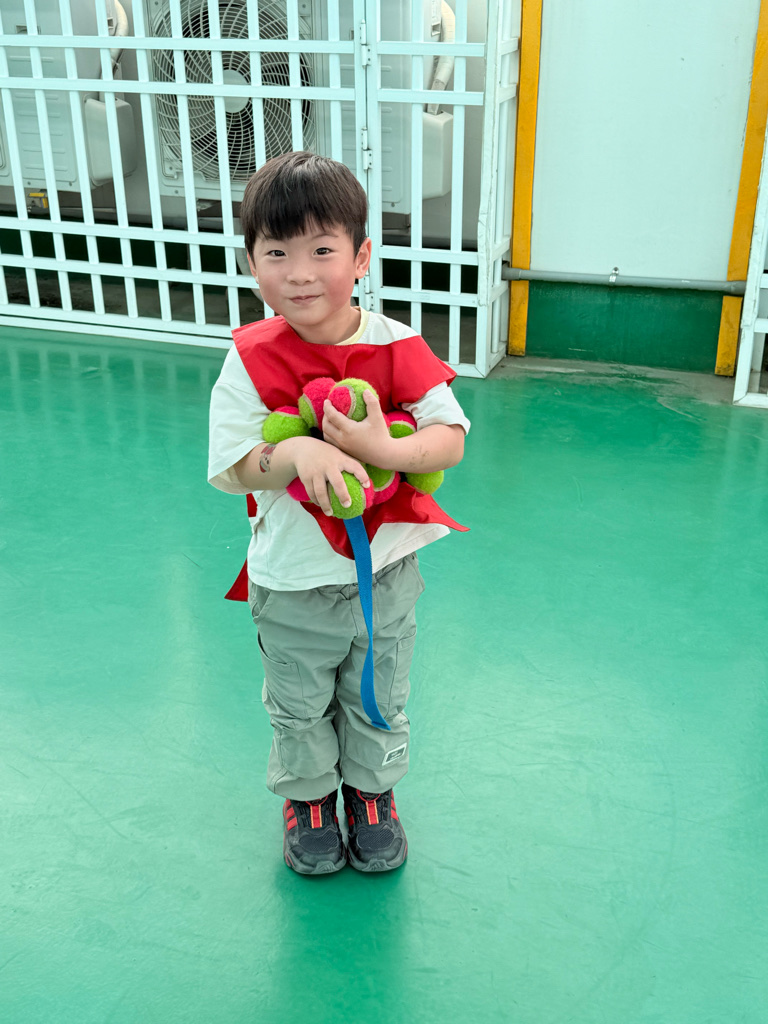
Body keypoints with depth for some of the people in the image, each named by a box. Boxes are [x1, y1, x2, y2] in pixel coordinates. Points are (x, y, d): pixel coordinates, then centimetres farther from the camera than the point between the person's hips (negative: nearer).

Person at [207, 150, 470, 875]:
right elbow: (230, 467, -13)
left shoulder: (396, 347, -13)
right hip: (291, 580, -1)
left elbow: (450, 439, -13)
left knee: (378, 700, 23)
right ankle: (308, 796, 49)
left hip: (385, 573, 1)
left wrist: (383, 449, -31)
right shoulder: (251, 360, -15)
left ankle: (372, 791, 50)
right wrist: (297, 452, -31)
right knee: (299, 708, 21)